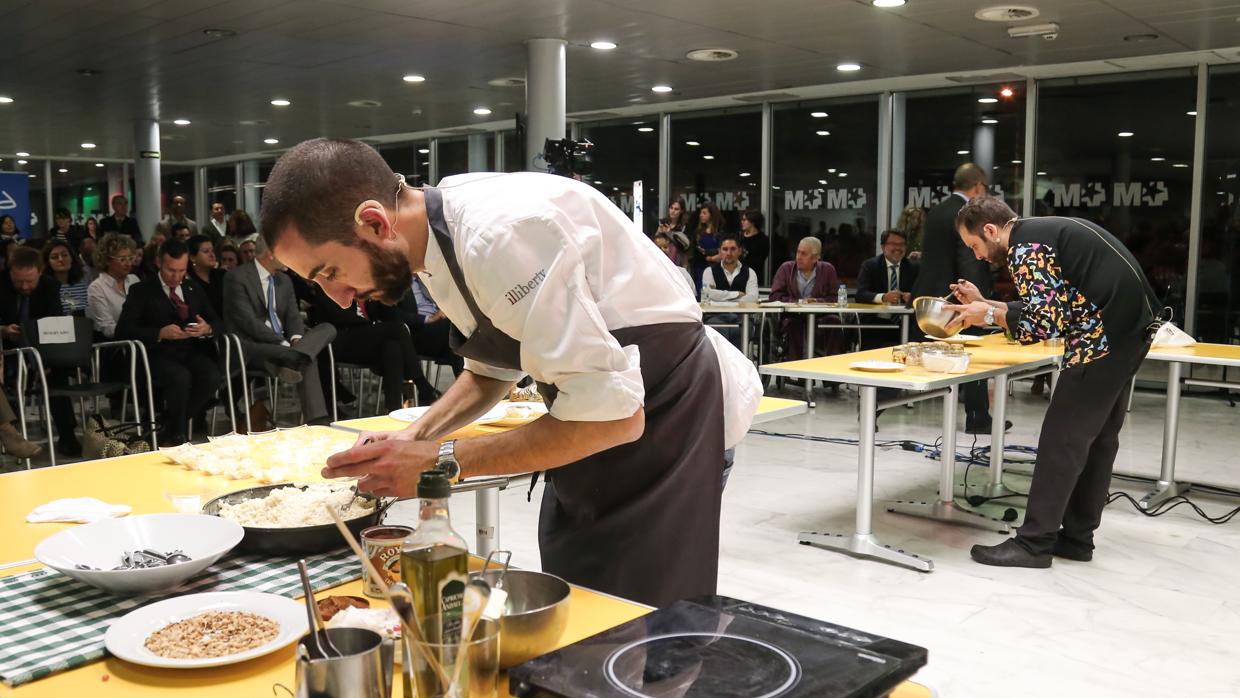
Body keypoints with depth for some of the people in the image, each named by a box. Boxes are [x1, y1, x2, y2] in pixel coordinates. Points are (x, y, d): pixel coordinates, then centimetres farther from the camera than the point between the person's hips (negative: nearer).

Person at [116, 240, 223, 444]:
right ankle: (176, 435, -11)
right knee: (180, 376, -36)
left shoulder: (194, 291, 21)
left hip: (192, 352, 4)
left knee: (213, 376, -29)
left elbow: (216, 322, 18)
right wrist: (160, 333, -19)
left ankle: (168, 425, -7)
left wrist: (208, 329, -8)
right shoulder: (141, 291, 7)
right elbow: (123, 330, -3)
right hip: (159, 355, -4)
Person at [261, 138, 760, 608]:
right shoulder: (438, 237, -3)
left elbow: (612, 414, -32)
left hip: (665, 414, -9)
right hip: (596, 417, 9)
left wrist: (441, 462, -26)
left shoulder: (503, 233, -32)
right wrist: (414, 439, -4)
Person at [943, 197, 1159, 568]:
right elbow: (1049, 310, 19)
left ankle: (1034, 542, -1)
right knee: (1097, 437, 14)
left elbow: (1042, 325, -19)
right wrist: (984, 303, 15)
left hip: (1106, 335, -10)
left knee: (1062, 439, -6)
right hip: (1129, 327, 10)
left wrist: (989, 315, -6)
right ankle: (1077, 537, 22)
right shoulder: (1042, 232, 17)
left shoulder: (1026, 247, -13)